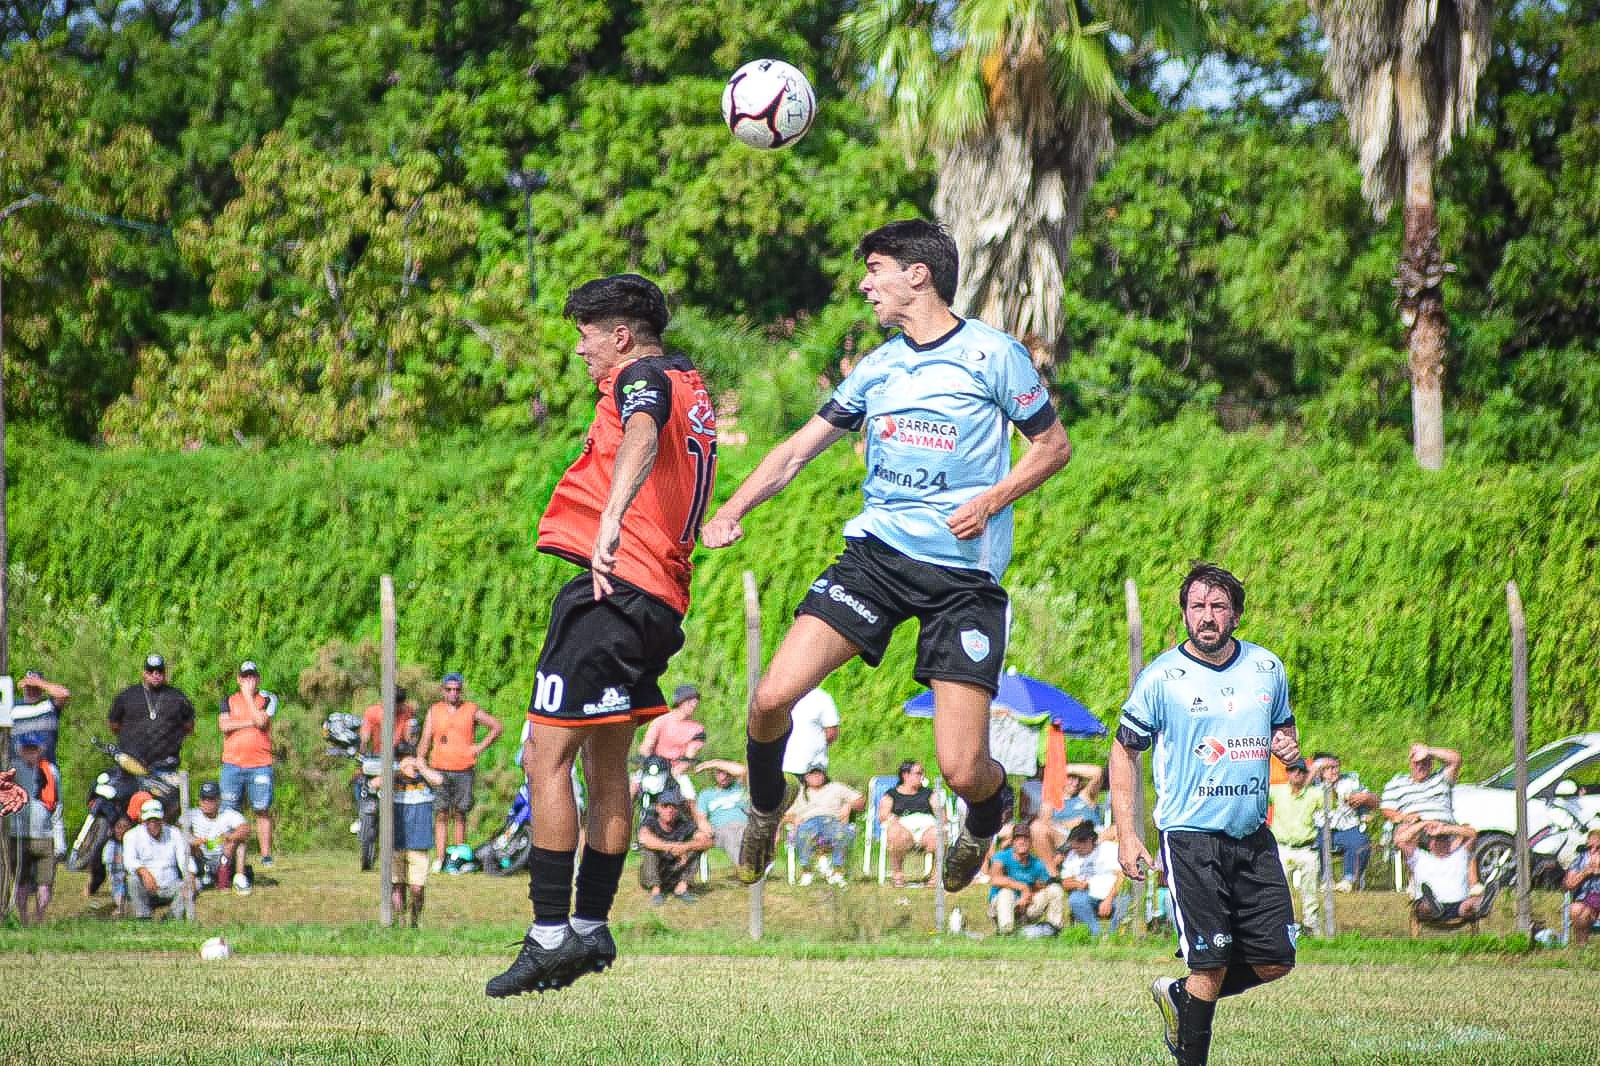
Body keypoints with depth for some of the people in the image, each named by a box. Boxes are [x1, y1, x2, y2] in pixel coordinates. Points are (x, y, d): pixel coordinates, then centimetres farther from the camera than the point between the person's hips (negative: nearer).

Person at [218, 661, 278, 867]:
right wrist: (250, 722, -8)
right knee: (230, 812, -1)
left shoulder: (267, 699, 6)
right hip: (233, 763, 2)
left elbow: (261, 721, -12)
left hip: (260, 764, -2)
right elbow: (224, 725, -4)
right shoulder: (229, 700, 12)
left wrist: (249, 695, -6)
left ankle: (266, 855, 2)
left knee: (262, 810, -2)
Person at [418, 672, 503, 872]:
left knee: (460, 814, 3)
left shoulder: (472, 710, 7)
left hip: (465, 770, -1)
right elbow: (425, 742, 9)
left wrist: (480, 747, 2)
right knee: (441, 815, -5)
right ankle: (439, 857, -8)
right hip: (439, 770, 1)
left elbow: (497, 727, 12)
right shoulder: (434, 711, 11)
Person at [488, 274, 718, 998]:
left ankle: (550, 933, -15)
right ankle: (591, 927, 21)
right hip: (661, 598, 10)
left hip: (614, 586, -10)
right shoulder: (692, 390, 20)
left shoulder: (643, 377, -8)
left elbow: (643, 439, -31)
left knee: (546, 755, -10)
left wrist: (611, 520, -46)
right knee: (606, 761, 17)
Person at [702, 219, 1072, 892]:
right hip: (877, 553, 4)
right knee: (772, 697, -14)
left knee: (961, 769, -11)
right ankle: (766, 806, 18)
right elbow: (800, 448, 15)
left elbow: (1054, 445, 5)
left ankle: (989, 811, 27)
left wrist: (991, 501, -11)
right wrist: (730, 513, 1)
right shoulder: (877, 367, 12)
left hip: (964, 573, -4)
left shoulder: (993, 354, -3)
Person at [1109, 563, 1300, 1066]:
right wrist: (1126, 835, -6)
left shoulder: (1266, 667, 7)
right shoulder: (1161, 677, -6)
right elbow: (1124, 751, 1)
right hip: (1191, 837, -5)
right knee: (1211, 964, -9)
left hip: (1254, 837, 5)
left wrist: (1289, 746, -2)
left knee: (1276, 960, 4)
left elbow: (1283, 727, 24)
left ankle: (1179, 996, 26)